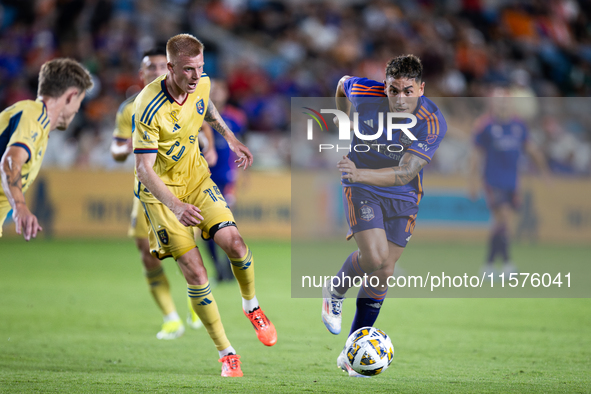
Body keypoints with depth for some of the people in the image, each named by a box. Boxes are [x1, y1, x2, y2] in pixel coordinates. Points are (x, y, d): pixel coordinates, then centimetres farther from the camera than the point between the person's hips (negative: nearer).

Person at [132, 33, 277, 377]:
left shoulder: (202, 83, -9)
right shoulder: (150, 108, -29)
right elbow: (144, 169, -29)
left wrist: (230, 137, 17)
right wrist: (176, 206, -42)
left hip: (196, 176, 5)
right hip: (160, 188, -5)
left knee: (234, 242, -15)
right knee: (195, 271, -13)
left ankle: (252, 307, 17)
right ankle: (226, 354, -1)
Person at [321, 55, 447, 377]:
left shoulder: (433, 124, -24)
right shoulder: (364, 94, -20)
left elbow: (405, 173, -31)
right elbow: (343, 83, 6)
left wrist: (360, 174, -45)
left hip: (403, 196, 1)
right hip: (361, 191, -1)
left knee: (385, 272, 3)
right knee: (374, 256, -22)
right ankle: (336, 290, 12)